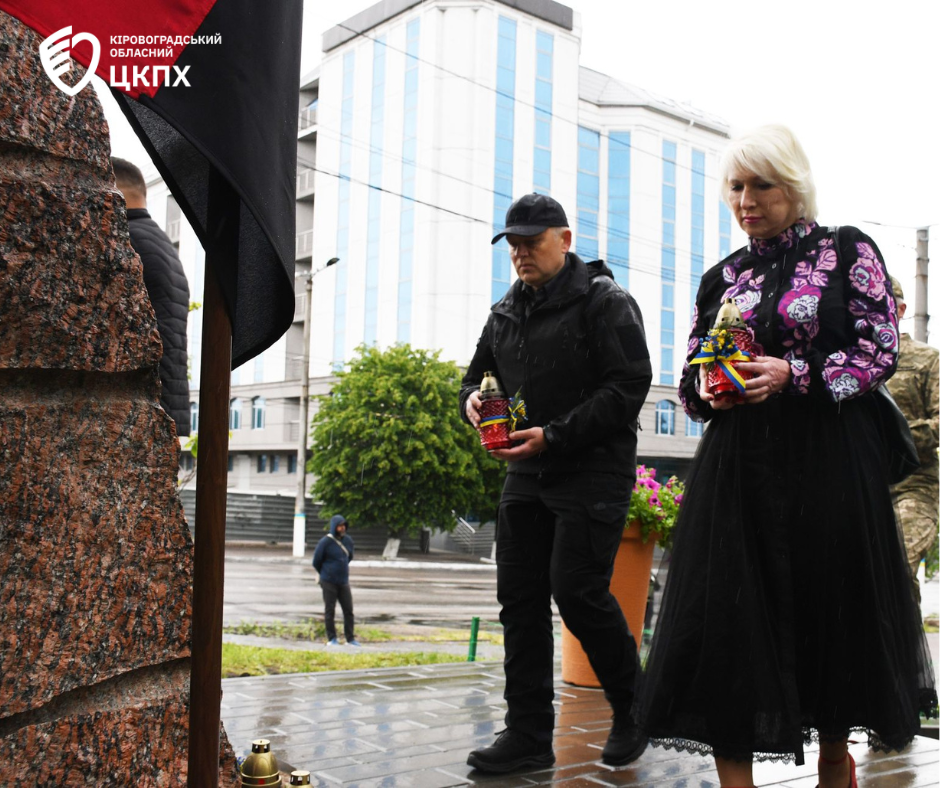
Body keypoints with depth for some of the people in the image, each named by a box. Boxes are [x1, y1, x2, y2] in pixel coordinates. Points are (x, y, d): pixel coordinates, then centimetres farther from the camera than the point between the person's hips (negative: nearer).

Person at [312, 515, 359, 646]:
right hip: (328, 582, -5)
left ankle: (350, 638, 12)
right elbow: (316, 561, -3)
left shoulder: (348, 540, 4)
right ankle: (331, 639, 11)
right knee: (330, 611, 2)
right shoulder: (325, 542, -12)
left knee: (348, 611, 4)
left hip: (344, 582, 5)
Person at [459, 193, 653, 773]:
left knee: (578, 591, -12)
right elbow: (478, 373, 24)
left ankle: (633, 711, 13)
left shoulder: (605, 302, -6)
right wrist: (472, 400, -2)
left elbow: (628, 387, -14)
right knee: (520, 598, 3)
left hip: (593, 471, -7)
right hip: (527, 474, 7)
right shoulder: (506, 312, 16)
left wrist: (554, 436, -20)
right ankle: (529, 736, 11)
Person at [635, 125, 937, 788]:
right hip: (740, 465, 3)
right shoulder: (722, 278, 14)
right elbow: (691, 379, 17)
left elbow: (881, 349, -4)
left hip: (829, 462, -3)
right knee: (726, 615, -5)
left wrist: (794, 375, -16)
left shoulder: (848, 252, 3)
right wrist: (708, 389, -6)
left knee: (833, 609, 6)